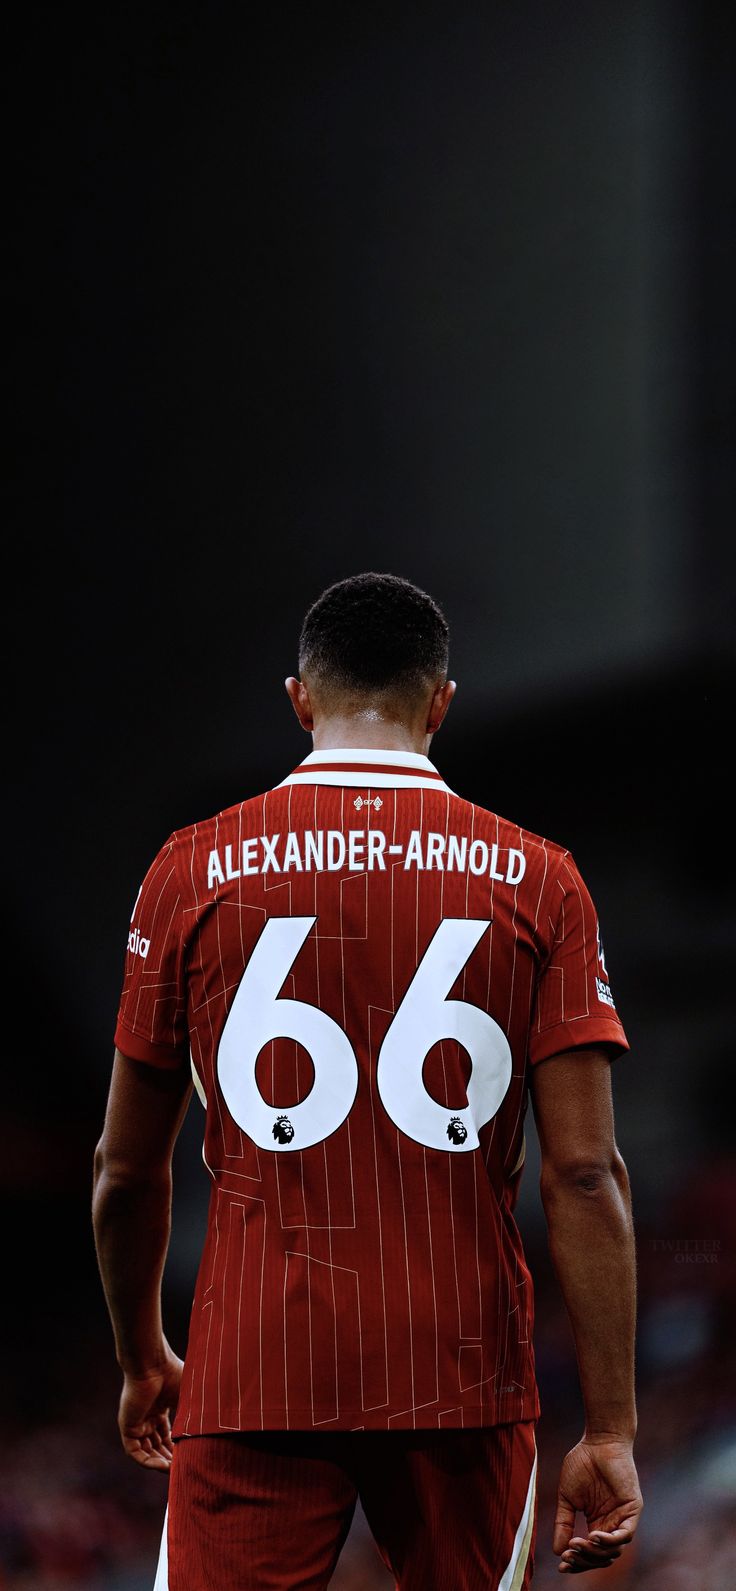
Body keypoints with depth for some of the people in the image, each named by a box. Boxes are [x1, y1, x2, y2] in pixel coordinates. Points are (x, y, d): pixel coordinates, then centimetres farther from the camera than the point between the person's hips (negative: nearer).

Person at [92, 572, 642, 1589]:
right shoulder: (536, 883, 1)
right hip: (465, 1377, 1)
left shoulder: (192, 873, 2)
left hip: (253, 1380, -1)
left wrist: (142, 1359, 22)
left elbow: (127, 1170, 7)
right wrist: (610, 1433, -3)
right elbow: (585, 1173, -5)